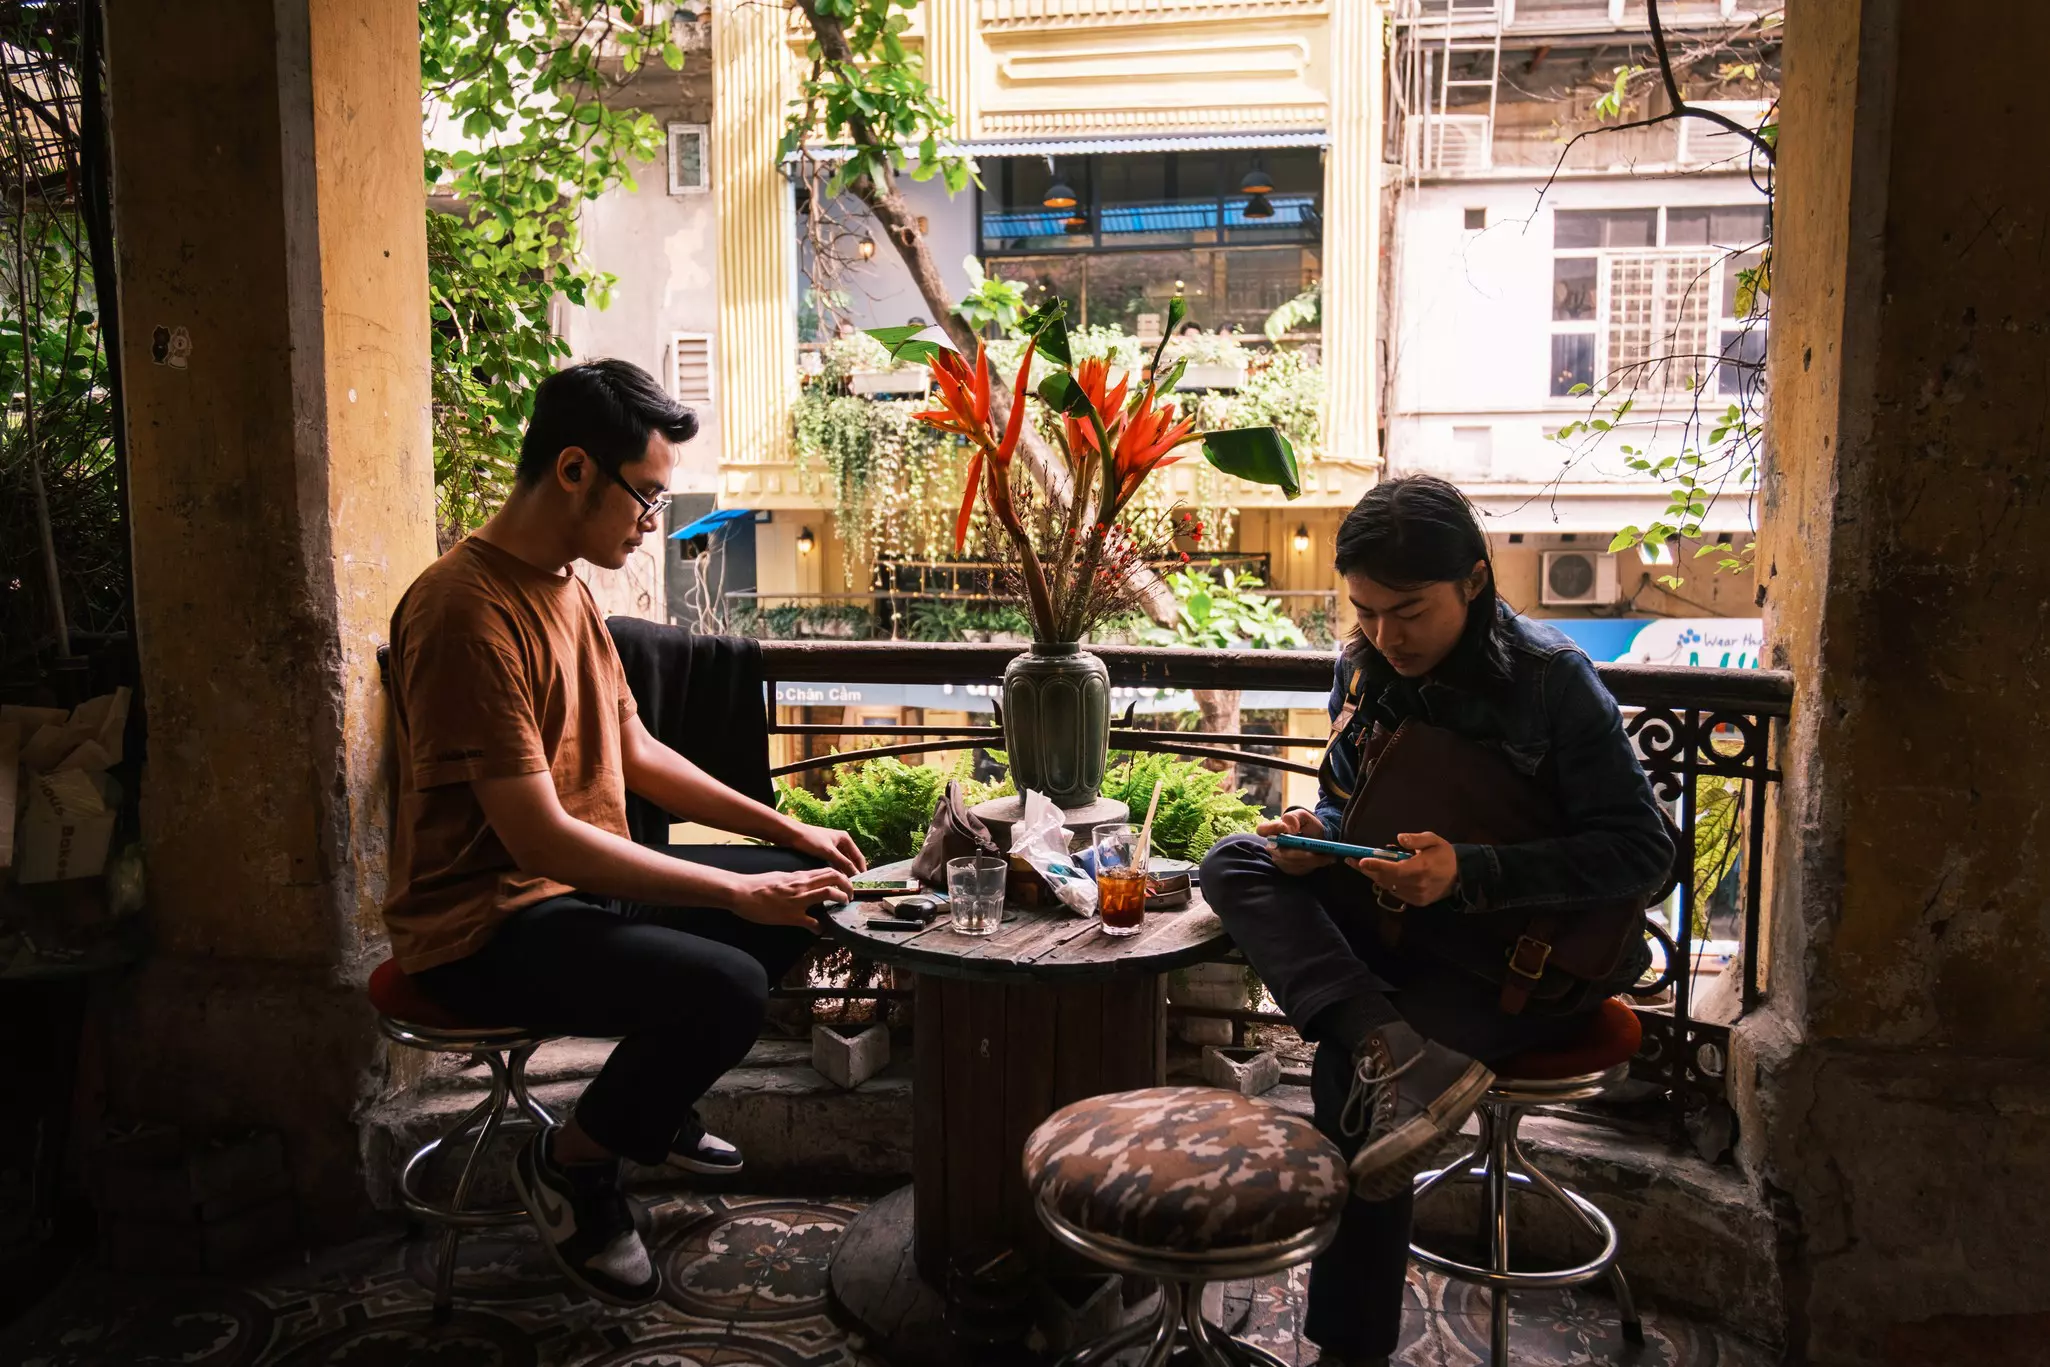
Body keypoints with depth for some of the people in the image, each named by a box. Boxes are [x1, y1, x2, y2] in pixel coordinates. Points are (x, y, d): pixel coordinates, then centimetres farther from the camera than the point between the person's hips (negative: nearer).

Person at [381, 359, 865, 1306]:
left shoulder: (565, 584, 8)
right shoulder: (468, 611, -24)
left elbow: (634, 751, 16)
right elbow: (540, 838, -27)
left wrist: (786, 831, 8)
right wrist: (736, 891, -23)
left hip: (581, 883, 10)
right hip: (483, 928, -10)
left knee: (805, 888, 11)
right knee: (726, 986, -30)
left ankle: (650, 1108, 22)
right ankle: (572, 1164, -2)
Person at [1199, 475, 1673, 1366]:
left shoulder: (1550, 679, -18)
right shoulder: (1363, 669, -1)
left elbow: (1643, 851, -19)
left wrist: (1470, 873, -30)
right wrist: (1317, 834, -12)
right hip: (1406, 923, 6)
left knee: (1348, 1064, -25)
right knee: (1233, 866, -15)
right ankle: (1404, 1055, -33)